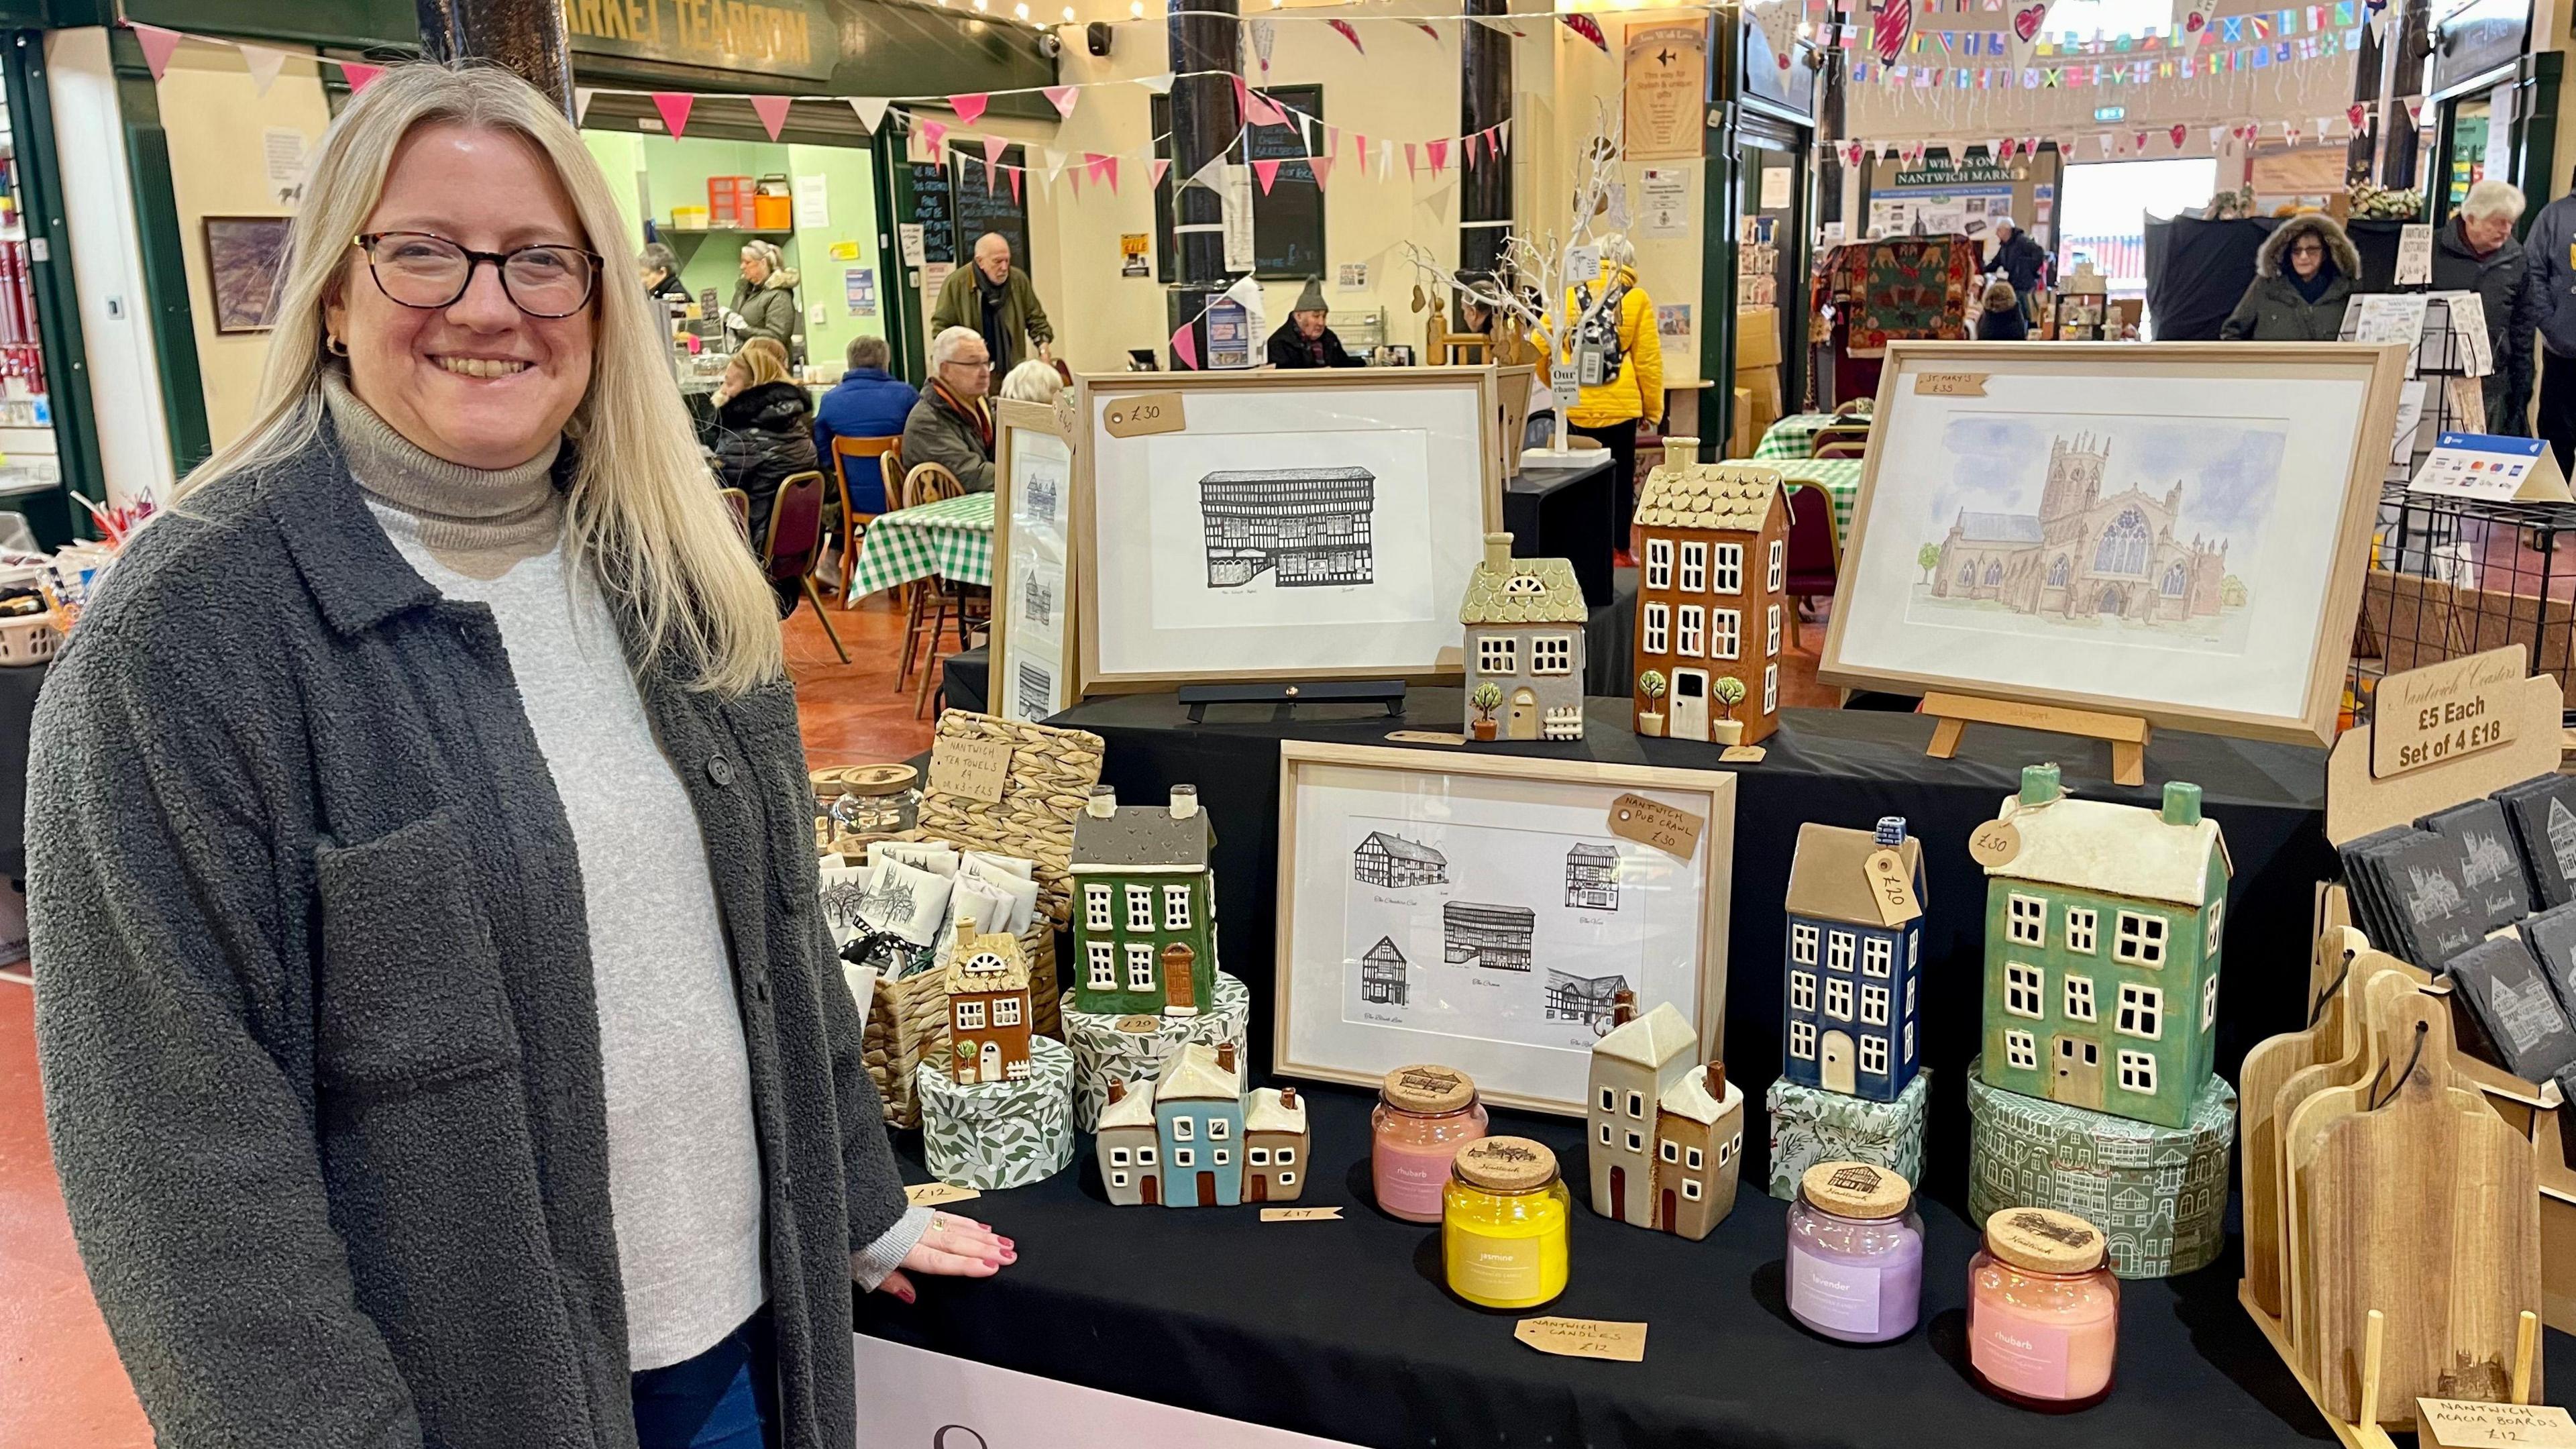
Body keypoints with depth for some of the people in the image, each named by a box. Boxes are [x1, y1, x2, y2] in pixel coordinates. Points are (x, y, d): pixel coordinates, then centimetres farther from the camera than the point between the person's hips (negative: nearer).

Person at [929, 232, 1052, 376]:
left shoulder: (1019, 280, 5)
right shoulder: (956, 283, -5)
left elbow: (1035, 318, 15)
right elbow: (941, 327, 1)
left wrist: (1043, 344, -3)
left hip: (1012, 371, 3)